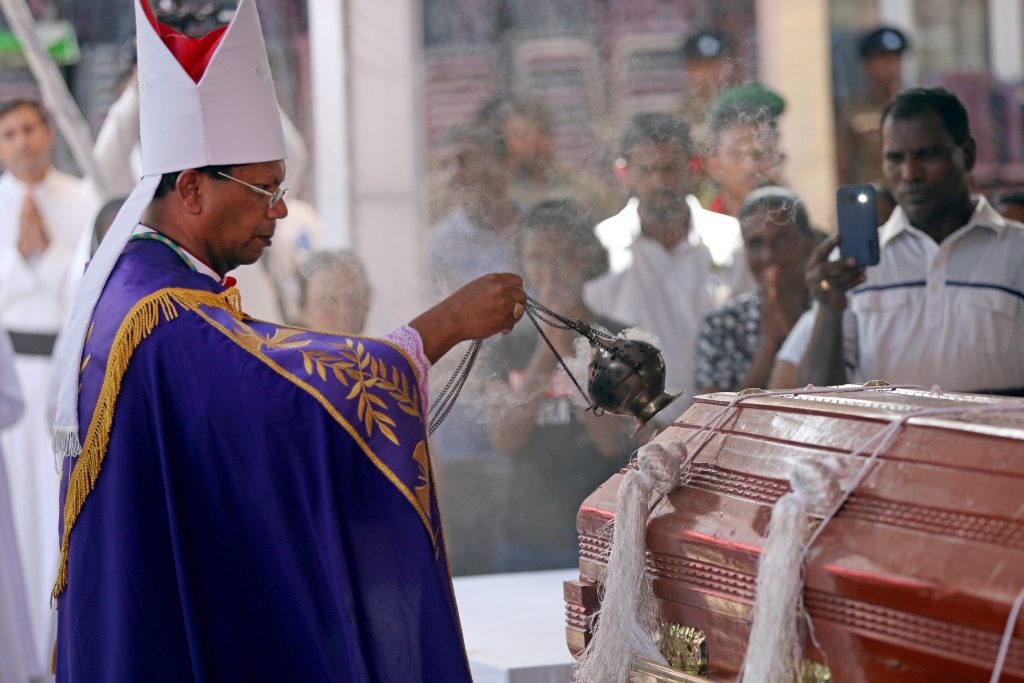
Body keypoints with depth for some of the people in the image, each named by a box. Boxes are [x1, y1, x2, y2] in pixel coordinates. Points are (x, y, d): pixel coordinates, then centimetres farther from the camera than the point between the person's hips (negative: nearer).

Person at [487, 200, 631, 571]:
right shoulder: (512, 346, 8)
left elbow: (613, 442, -11)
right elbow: (504, 441, -5)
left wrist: (573, 352, -15)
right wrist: (546, 352, -12)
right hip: (525, 539, 2)